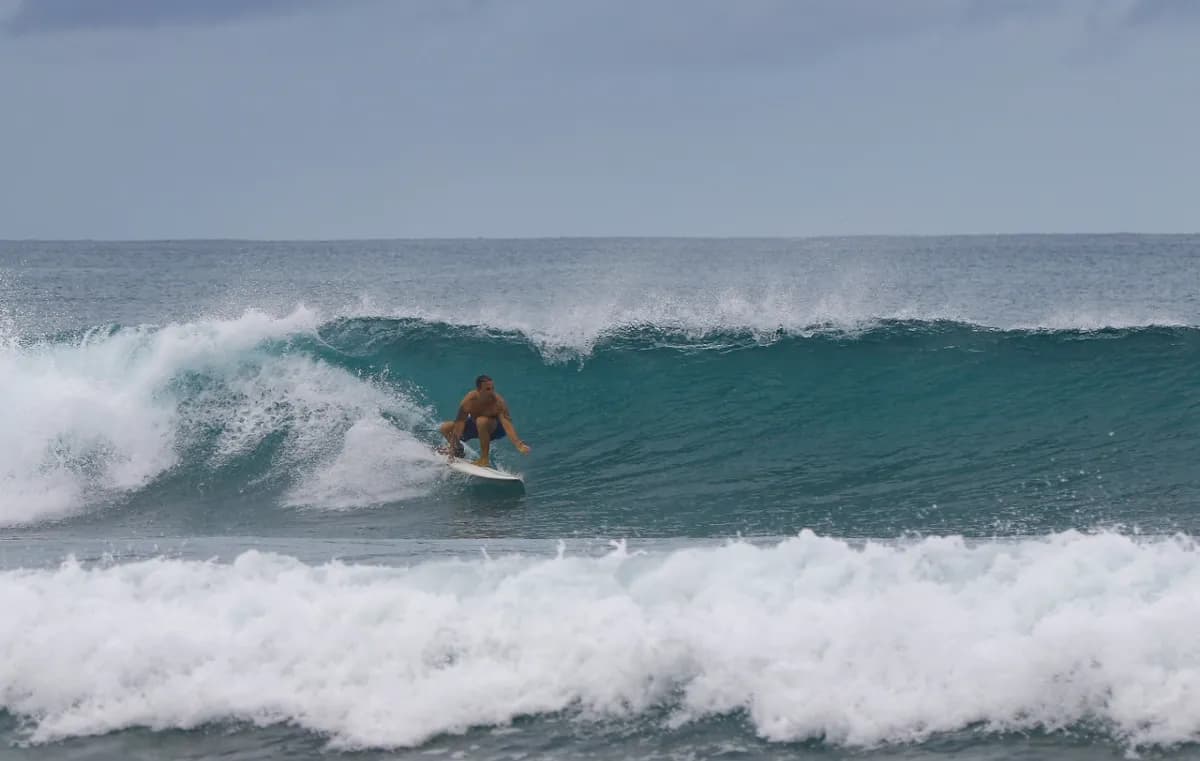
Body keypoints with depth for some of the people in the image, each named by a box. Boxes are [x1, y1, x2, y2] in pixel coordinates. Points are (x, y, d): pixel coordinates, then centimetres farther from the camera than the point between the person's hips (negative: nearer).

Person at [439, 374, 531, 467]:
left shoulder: (499, 403, -33)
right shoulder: (468, 400, -26)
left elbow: (507, 424, -42)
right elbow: (460, 423, -25)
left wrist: (519, 445, -57)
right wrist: (453, 446, -29)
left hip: (495, 428, -4)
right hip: (474, 425, 4)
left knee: (481, 421, -38)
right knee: (445, 428, -11)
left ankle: (485, 459, -26)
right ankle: (459, 450, 20)